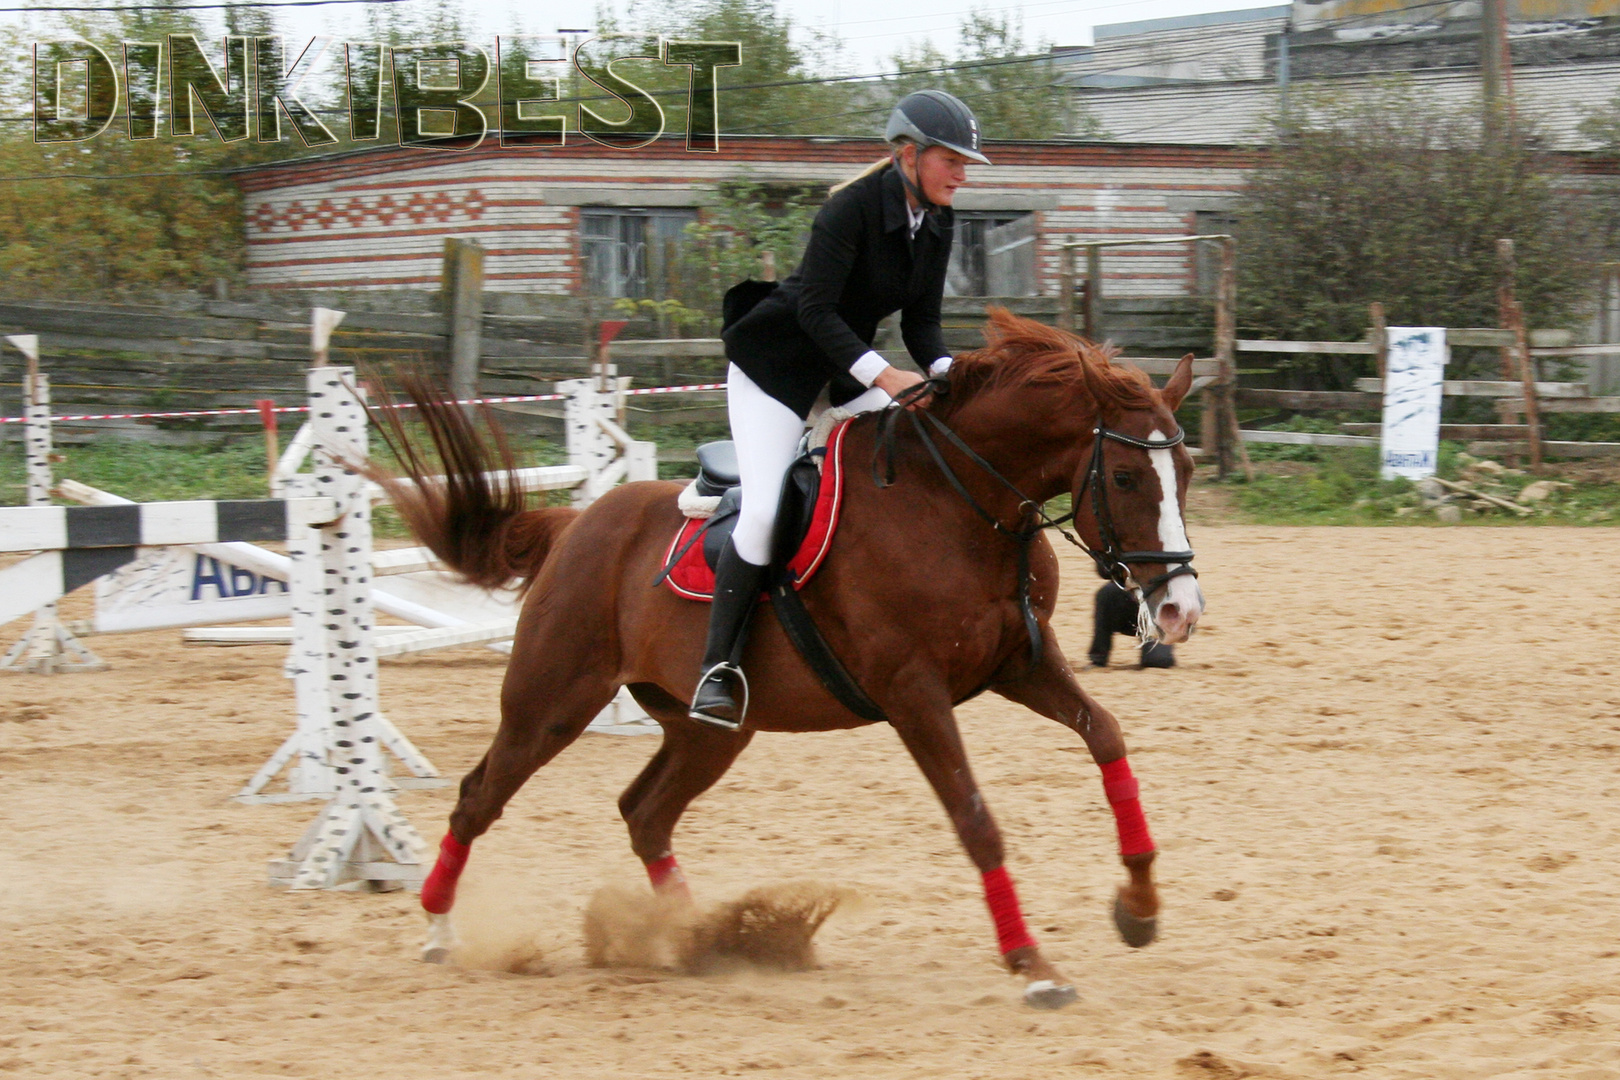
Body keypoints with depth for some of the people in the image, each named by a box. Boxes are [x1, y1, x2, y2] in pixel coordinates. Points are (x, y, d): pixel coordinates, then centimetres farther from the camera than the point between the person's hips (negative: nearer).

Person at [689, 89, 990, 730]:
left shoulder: (937, 222, -2)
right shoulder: (852, 209, -24)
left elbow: (921, 318, 2)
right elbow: (814, 308, -28)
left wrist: (945, 373, -18)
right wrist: (883, 375, -36)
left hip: (848, 369, 8)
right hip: (776, 364, -8)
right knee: (764, 511, -19)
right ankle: (717, 669, -13)